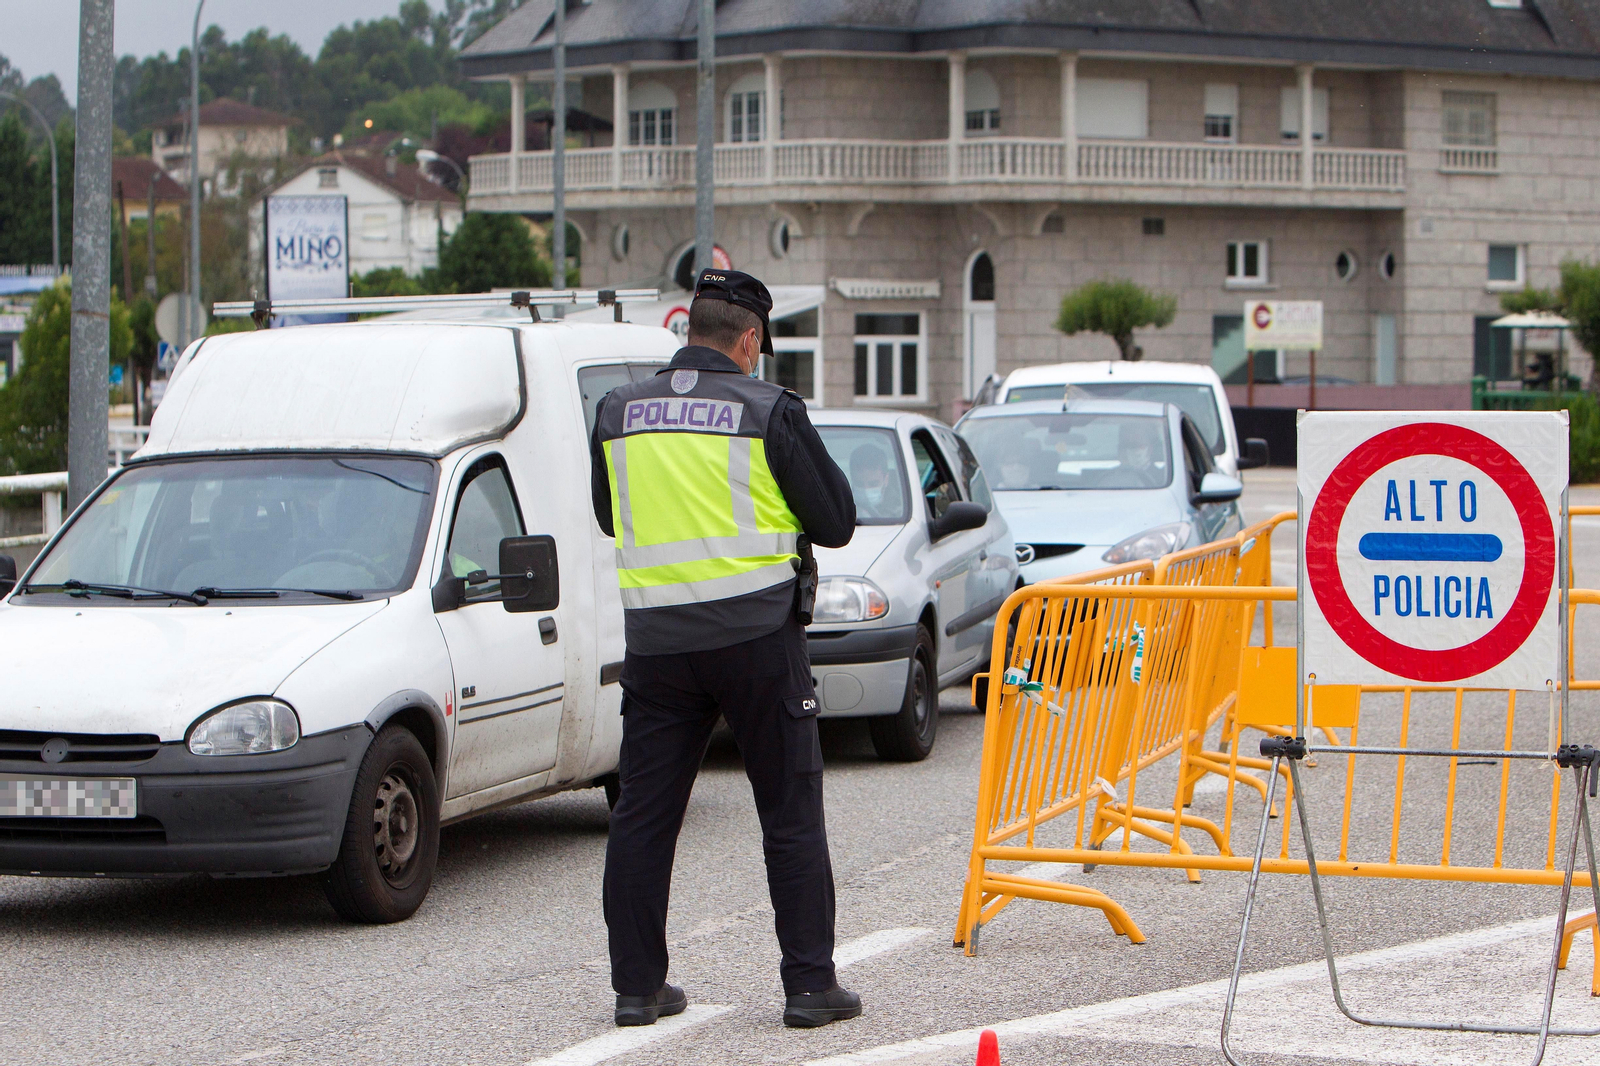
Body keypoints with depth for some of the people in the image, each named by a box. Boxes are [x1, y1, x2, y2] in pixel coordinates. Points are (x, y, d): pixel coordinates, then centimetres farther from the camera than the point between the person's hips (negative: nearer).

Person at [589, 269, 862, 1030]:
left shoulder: (618, 411, 5)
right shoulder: (769, 410, -7)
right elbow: (836, 522, -1)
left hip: (655, 638, 3)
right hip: (755, 631, -3)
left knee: (643, 812, 11)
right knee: (791, 813, 4)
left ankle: (637, 985, 13)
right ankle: (810, 983, 4)